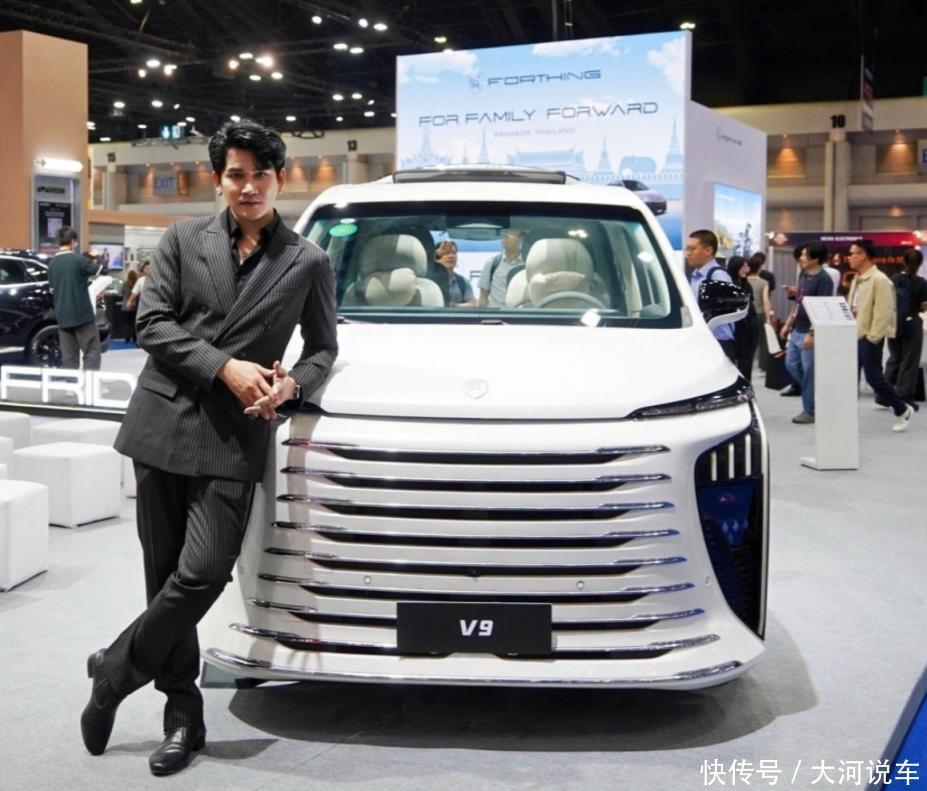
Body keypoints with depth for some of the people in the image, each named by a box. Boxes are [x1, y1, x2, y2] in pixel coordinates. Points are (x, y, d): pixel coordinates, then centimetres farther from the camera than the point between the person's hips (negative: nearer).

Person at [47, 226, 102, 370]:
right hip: (81, 313, -6)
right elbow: (99, 271, 2)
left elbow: (52, 289, 16)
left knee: (68, 355, 7)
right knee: (92, 352, -1)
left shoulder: (53, 263, 8)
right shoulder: (78, 259, -11)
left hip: (62, 316, 6)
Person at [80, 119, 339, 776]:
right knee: (167, 576, 6)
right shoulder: (183, 241, 7)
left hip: (235, 436, -1)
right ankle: (183, 712, 21)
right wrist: (226, 367, -11)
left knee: (202, 574, -12)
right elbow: (152, 324, 0)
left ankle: (114, 671, 13)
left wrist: (291, 384, -9)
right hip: (164, 422, 1)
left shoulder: (309, 262, 7)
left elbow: (324, 349, 13)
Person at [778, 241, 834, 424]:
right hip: (797, 330, 9)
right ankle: (813, 392, 30)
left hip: (809, 333, -9)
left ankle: (810, 411, 8)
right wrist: (788, 324, 17)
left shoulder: (823, 279, -15)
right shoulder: (803, 275, 11)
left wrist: (812, 333, -23)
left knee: (809, 371, -1)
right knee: (791, 364, 14)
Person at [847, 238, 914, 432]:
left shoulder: (879, 280, -15)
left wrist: (872, 338, -19)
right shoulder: (857, 279, 12)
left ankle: (903, 410, 13)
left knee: (873, 376, -4)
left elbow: (883, 312, -19)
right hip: (854, 336, 9)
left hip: (869, 338, -8)